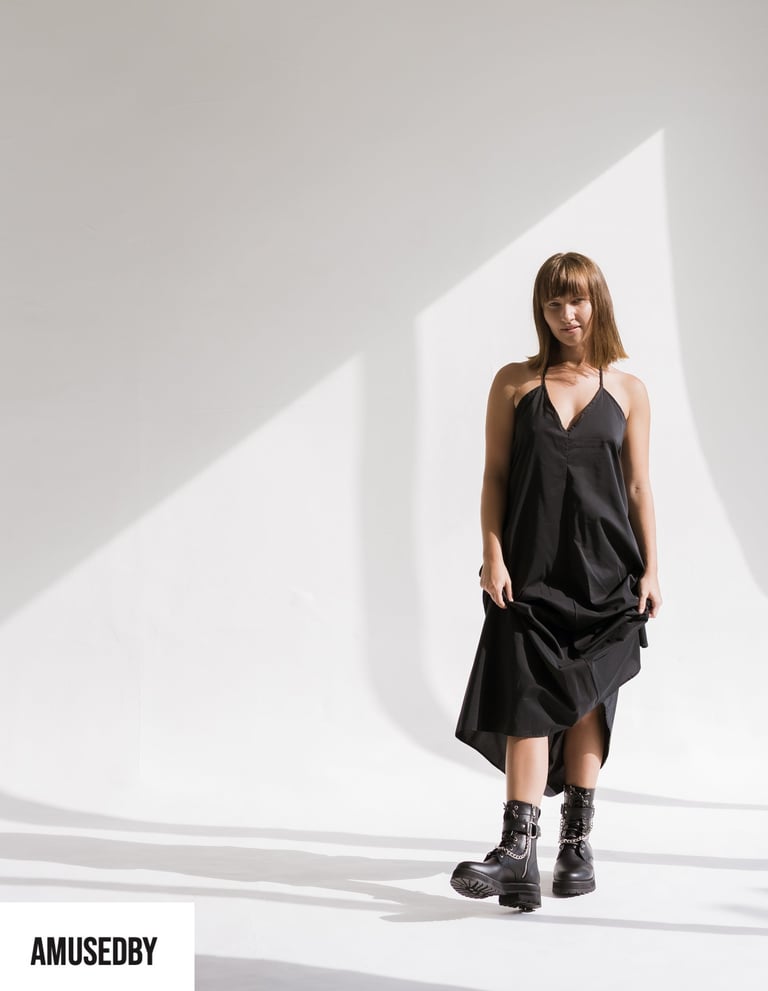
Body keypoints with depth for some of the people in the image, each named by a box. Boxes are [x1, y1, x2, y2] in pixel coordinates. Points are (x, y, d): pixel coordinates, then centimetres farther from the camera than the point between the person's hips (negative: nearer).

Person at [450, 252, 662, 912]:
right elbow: (494, 476, 4)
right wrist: (493, 556, -5)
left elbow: (639, 487, 7)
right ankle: (519, 856, -13)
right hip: (532, 570, 0)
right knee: (528, 702, -8)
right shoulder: (515, 383, 6)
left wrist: (650, 569, 2)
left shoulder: (628, 391, 7)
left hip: (605, 571, 1)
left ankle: (578, 840, 16)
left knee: (587, 702, 4)